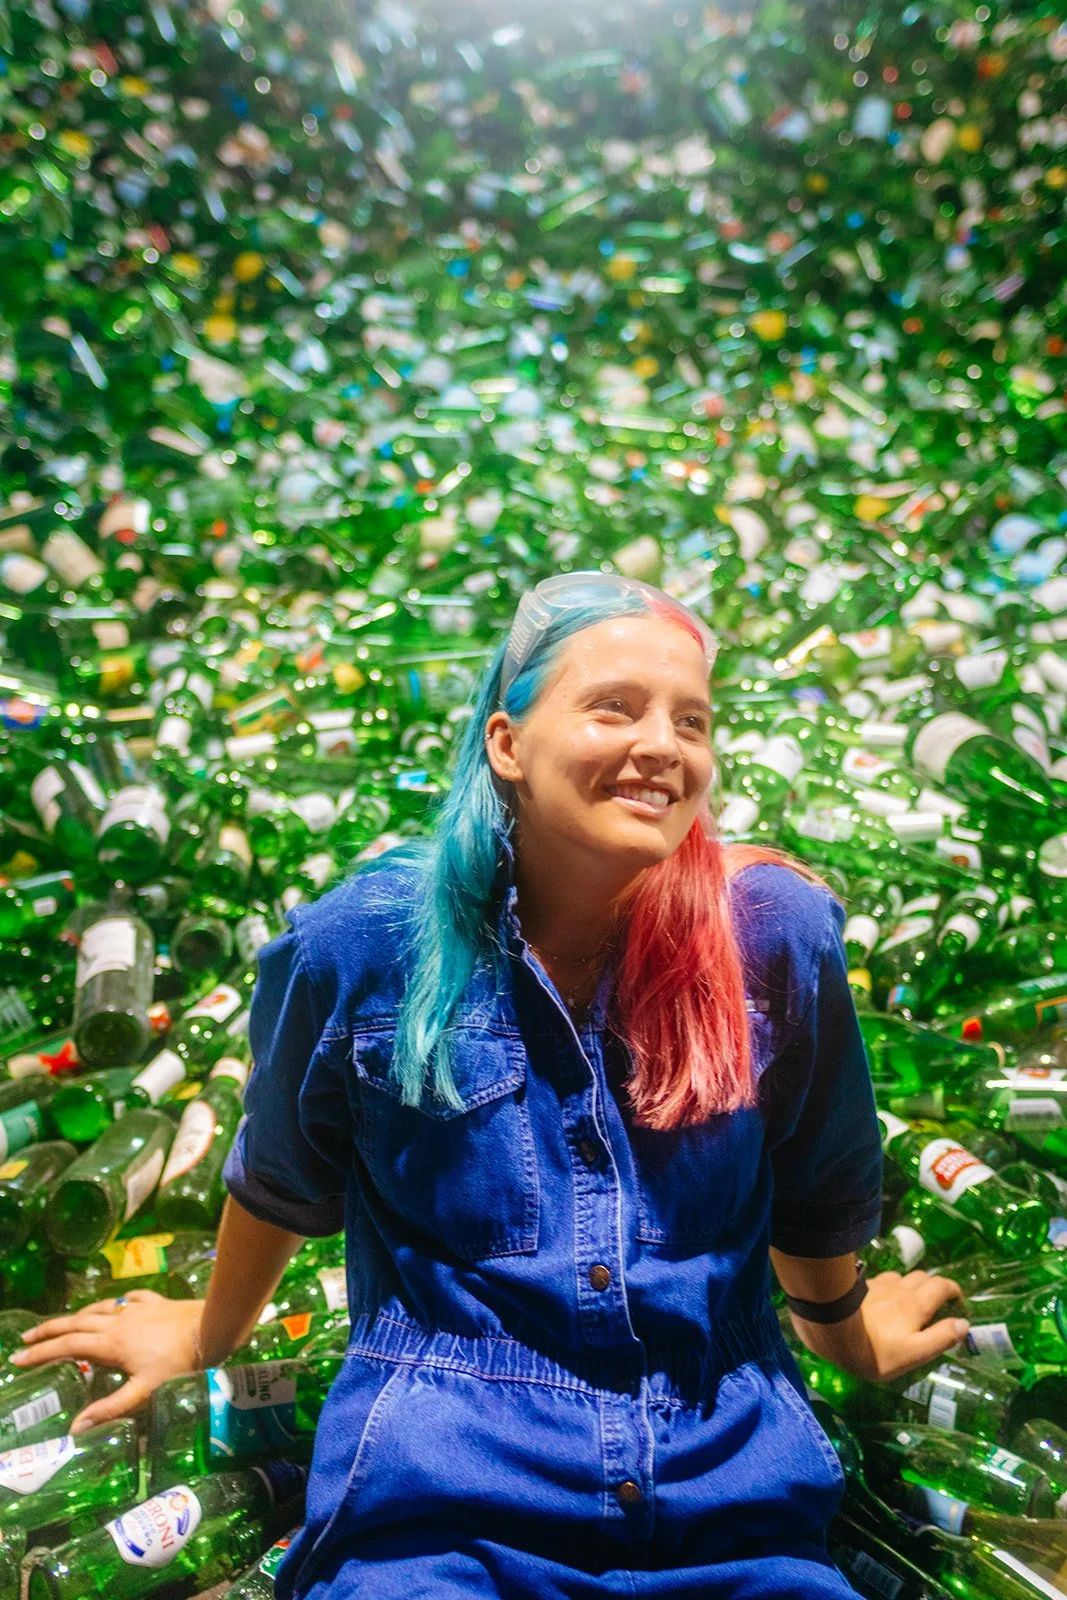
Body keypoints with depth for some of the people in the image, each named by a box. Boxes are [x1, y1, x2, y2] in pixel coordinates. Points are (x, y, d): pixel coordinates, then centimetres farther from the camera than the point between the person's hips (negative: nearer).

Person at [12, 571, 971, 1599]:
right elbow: (283, 1178, 9)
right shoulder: (362, 945, -12)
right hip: (435, 1504, -1)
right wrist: (209, 1335, 25)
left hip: (735, 1500, 3)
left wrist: (843, 1328, 25)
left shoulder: (775, 930, -12)